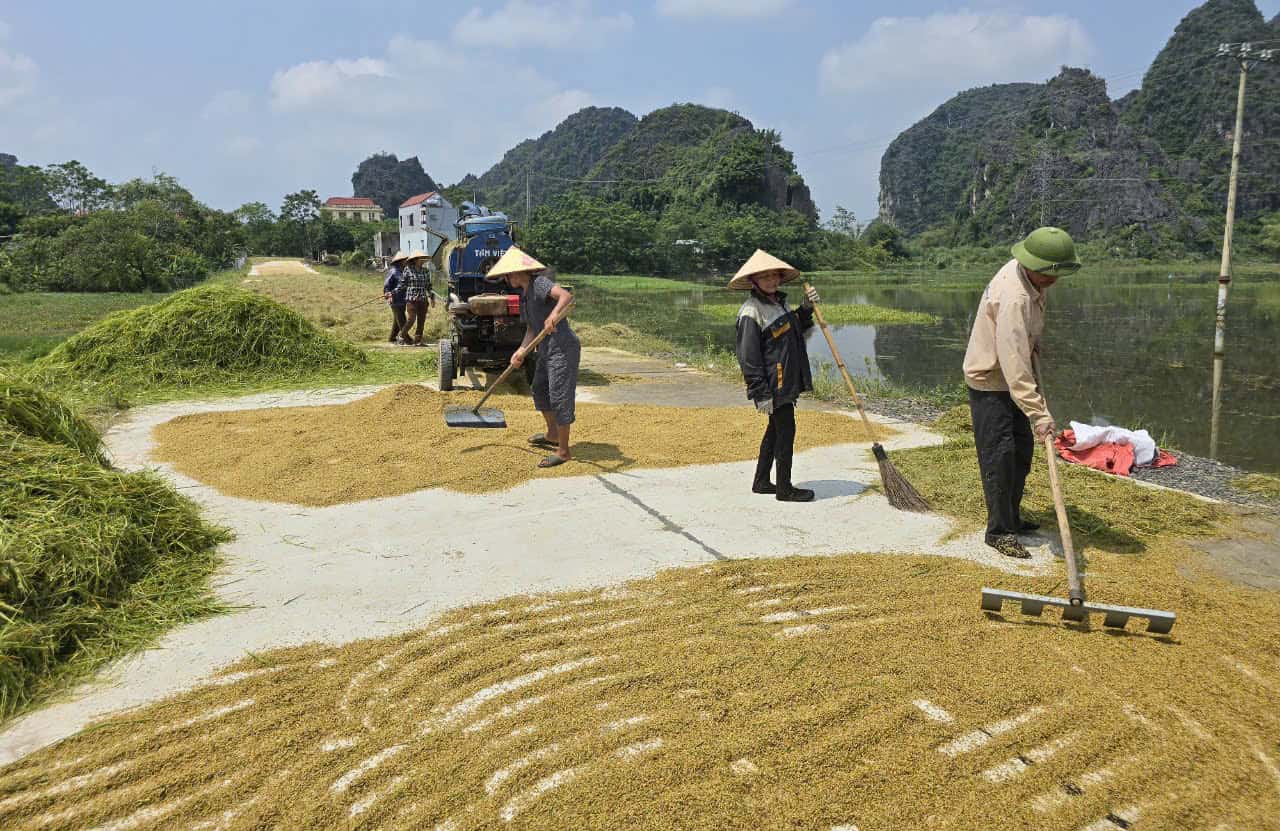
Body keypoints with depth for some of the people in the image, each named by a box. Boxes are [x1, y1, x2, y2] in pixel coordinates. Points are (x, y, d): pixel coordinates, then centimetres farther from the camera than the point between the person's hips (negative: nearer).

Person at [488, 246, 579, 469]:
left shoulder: (540, 283, -15)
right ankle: (552, 435, 41)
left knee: (559, 397, -7)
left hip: (563, 349, -10)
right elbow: (531, 329, 11)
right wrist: (521, 352, -4)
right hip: (546, 350, 10)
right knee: (540, 390, 23)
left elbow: (566, 295, -33)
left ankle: (563, 451, 2)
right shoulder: (523, 296, 13)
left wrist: (554, 314, -51)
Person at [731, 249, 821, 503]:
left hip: (787, 382, 10)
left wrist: (806, 308, 9)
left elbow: (795, 330, 27)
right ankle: (784, 489, 9)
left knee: (775, 430, 17)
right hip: (773, 385, -10)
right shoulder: (751, 311, -17)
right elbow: (748, 356, -19)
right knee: (786, 430, -3)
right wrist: (761, 393, -21)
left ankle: (761, 482, 30)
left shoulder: (778, 302, 12)